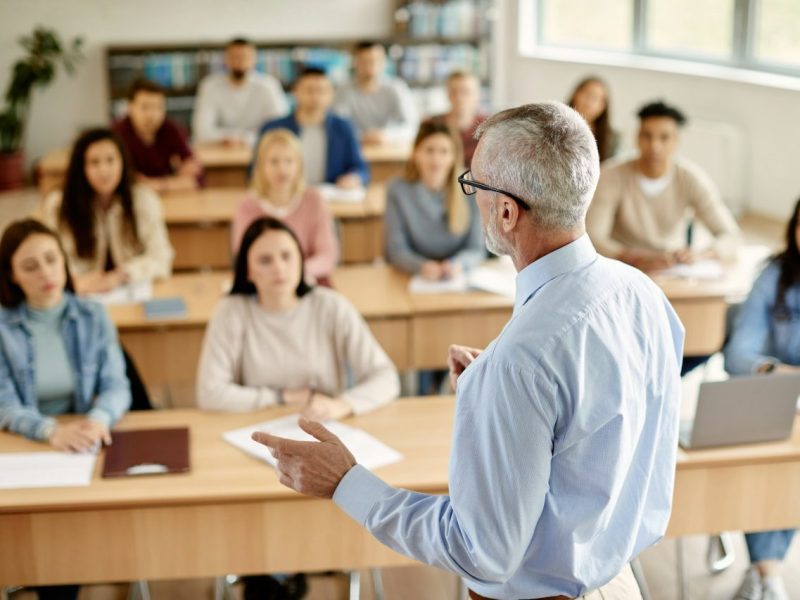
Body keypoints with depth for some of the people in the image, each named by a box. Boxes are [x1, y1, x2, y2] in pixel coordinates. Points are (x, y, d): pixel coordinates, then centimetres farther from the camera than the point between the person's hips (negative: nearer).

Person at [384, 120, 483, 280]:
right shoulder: (398, 190, -5)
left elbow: (476, 249, -1)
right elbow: (396, 249, -6)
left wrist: (458, 264, -23)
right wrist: (421, 266, -26)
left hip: (458, 280, 0)